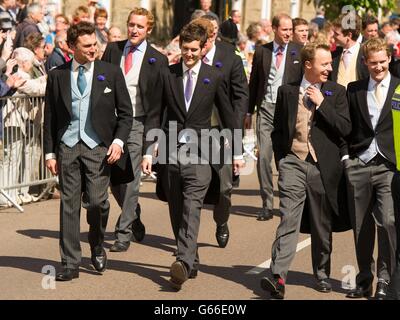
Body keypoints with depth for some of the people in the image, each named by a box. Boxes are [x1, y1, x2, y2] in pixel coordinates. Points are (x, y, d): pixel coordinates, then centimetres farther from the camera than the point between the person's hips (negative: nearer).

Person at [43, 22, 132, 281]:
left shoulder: (111, 73, 5)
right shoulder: (57, 76, 8)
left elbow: (125, 113, 7)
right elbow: (50, 118, 11)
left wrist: (118, 141, -7)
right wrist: (50, 152, 5)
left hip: (99, 147, -1)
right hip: (67, 146, 1)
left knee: (97, 201, -11)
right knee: (69, 204, 0)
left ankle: (97, 246, 19)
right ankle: (70, 264, 6)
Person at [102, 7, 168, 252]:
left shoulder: (157, 60, -1)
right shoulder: (113, 50, 8)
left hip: (137, 124, -4)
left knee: (130, 179, -5)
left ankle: (124, 234, 2)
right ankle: (133, 216, 33)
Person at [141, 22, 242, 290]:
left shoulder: (215, 77, 3)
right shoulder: (167, 75, 6)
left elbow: (228, 115, 11)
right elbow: (155, 115, 7)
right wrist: (148, 152, -1)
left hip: (199, 153, -3)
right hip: (171, 152, 3)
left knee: (191, 209, -17)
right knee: (177, 213, 8)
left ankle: (184, 262, -28)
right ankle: (191, 261, 21)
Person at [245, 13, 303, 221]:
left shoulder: (299, 52, 2)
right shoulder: (262, 51, 7)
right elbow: (253, 82, 13)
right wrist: (249, 111, 10)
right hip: (266, 108, 1)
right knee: (264, 156, -4)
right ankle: (267, 204, 3)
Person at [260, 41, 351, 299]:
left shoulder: (336, 92, 5)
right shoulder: (287, 91, 8)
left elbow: (345, 128, -7)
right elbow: (278, 130, 16)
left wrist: (321, 104, -11)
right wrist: (281, 159, 9)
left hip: (322, 166, 1)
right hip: (293, 162, -1)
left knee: (322, 225, 10)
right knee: (289, 219, -13)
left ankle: (322, 275, 26)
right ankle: (278, 277, -21)